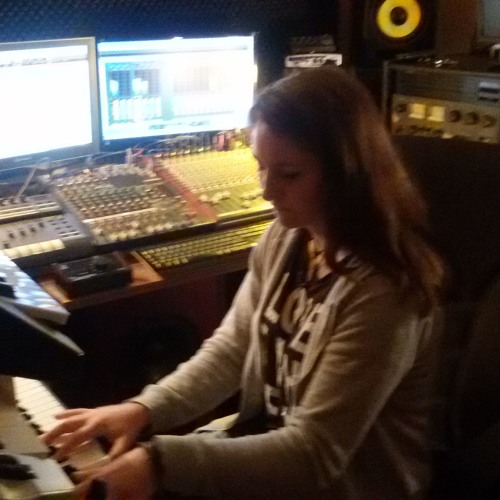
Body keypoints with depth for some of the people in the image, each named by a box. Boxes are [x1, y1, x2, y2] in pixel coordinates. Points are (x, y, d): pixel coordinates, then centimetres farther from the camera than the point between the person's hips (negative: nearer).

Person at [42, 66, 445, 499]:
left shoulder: (382, 291, -28)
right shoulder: (287, 238, -3)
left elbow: (315, 454, -27)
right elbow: (232, 348, 3)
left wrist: (163, 461, -33)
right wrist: (146, 409, -13)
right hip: (269, 438, 7)